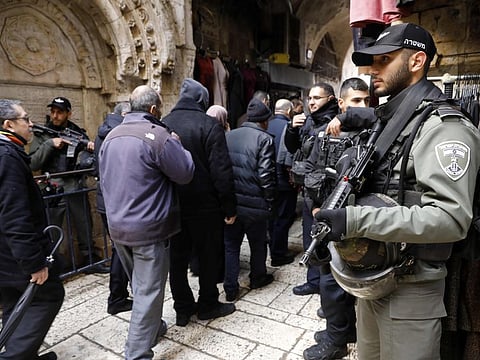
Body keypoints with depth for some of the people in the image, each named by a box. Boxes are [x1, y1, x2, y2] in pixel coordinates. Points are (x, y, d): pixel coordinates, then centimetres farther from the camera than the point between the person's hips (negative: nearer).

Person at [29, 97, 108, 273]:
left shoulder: (79, 132, 7)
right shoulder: (42, 135, 2)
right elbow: (33, 164, -6)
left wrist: (93, 148, -10)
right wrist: (49, 144, -17)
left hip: (77, 187, 2)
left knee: (85, 225, 12)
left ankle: (90, 259, 27)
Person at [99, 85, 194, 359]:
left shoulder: (111, 136, 8)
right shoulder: (158, 135, -17)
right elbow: (185, 174, -12)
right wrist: (177, 145, 2)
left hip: (118, 226, 8)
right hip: (149, 228, -8)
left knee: (140, 286, 24)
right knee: (149, 291, 4)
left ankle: (150, 328, 43)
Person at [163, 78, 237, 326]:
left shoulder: (162, 125, 4)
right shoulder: (208, 125, -11)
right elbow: (221, 170, -16)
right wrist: (229, 206, -9)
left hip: (172, 203, 5)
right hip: (204, 203, -4)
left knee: (177, 256, 14)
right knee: (209, 255, 12)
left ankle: (183, 308, 26)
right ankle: (207, 305, 26)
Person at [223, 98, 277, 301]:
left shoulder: (228, 136, 5)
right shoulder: (264, 139, -12)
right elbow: (266, 175, -16)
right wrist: (270, 200, -3)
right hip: (254, 203, -4)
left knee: (230, 244, 14)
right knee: (258, 243, 17)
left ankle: (230, 288, 19)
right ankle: (257, 278, 37)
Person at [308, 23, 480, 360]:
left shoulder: (443, 126, -17)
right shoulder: (389, 121, 12)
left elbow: (451, 218, -28)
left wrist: (357, 220, -34)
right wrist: (342, 213, 4)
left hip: (409, 289, -8)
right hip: (372, 278, 8)